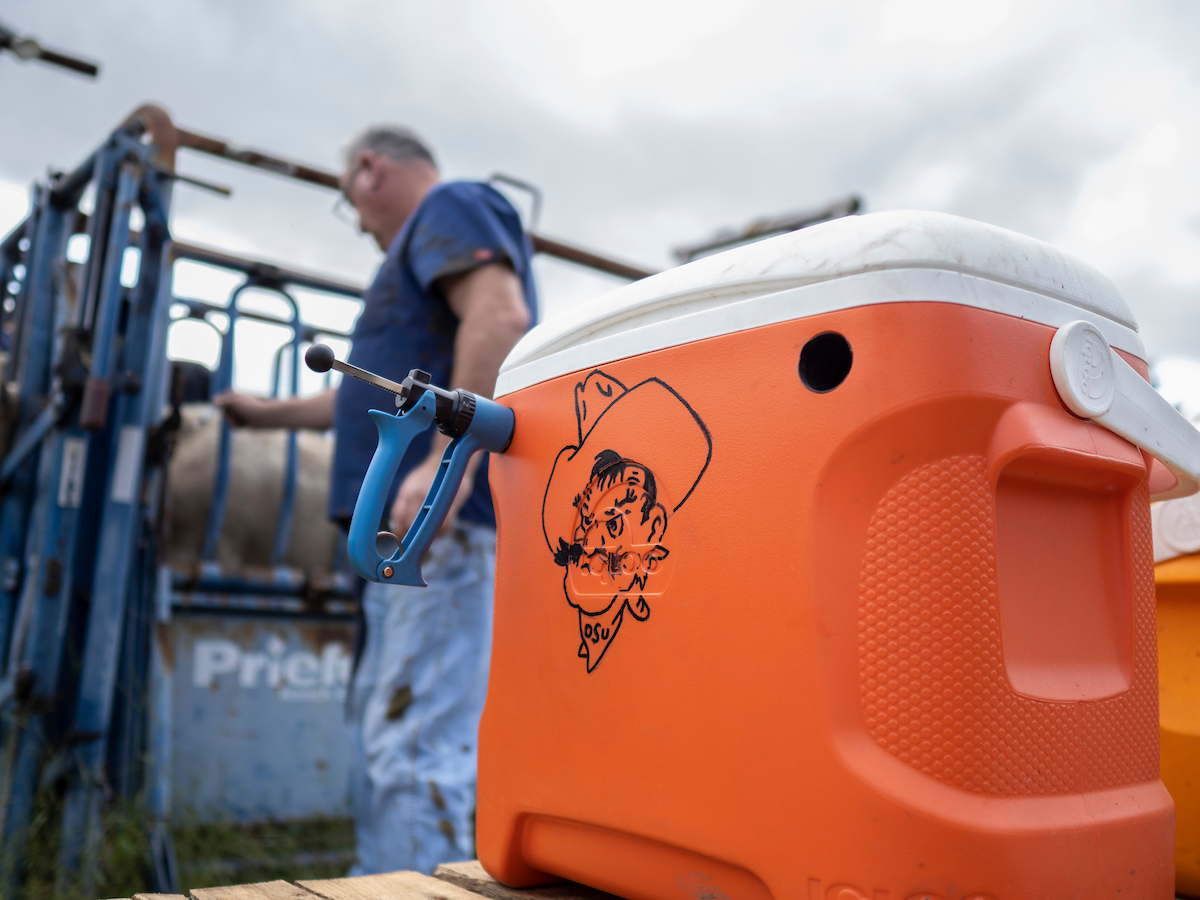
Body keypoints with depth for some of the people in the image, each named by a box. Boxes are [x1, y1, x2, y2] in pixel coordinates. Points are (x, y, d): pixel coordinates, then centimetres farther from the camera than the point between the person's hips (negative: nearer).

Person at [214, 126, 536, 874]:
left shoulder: (452, 206, 0)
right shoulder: (428, 246, 31)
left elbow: (501, 315, -22)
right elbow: (384, 394, 37)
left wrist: (449, 460, -29)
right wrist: (269, 413, 45)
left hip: (448, 517, -11)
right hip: (419, 529, 11)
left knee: (417, 748, -14)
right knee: (384, 731, 16)